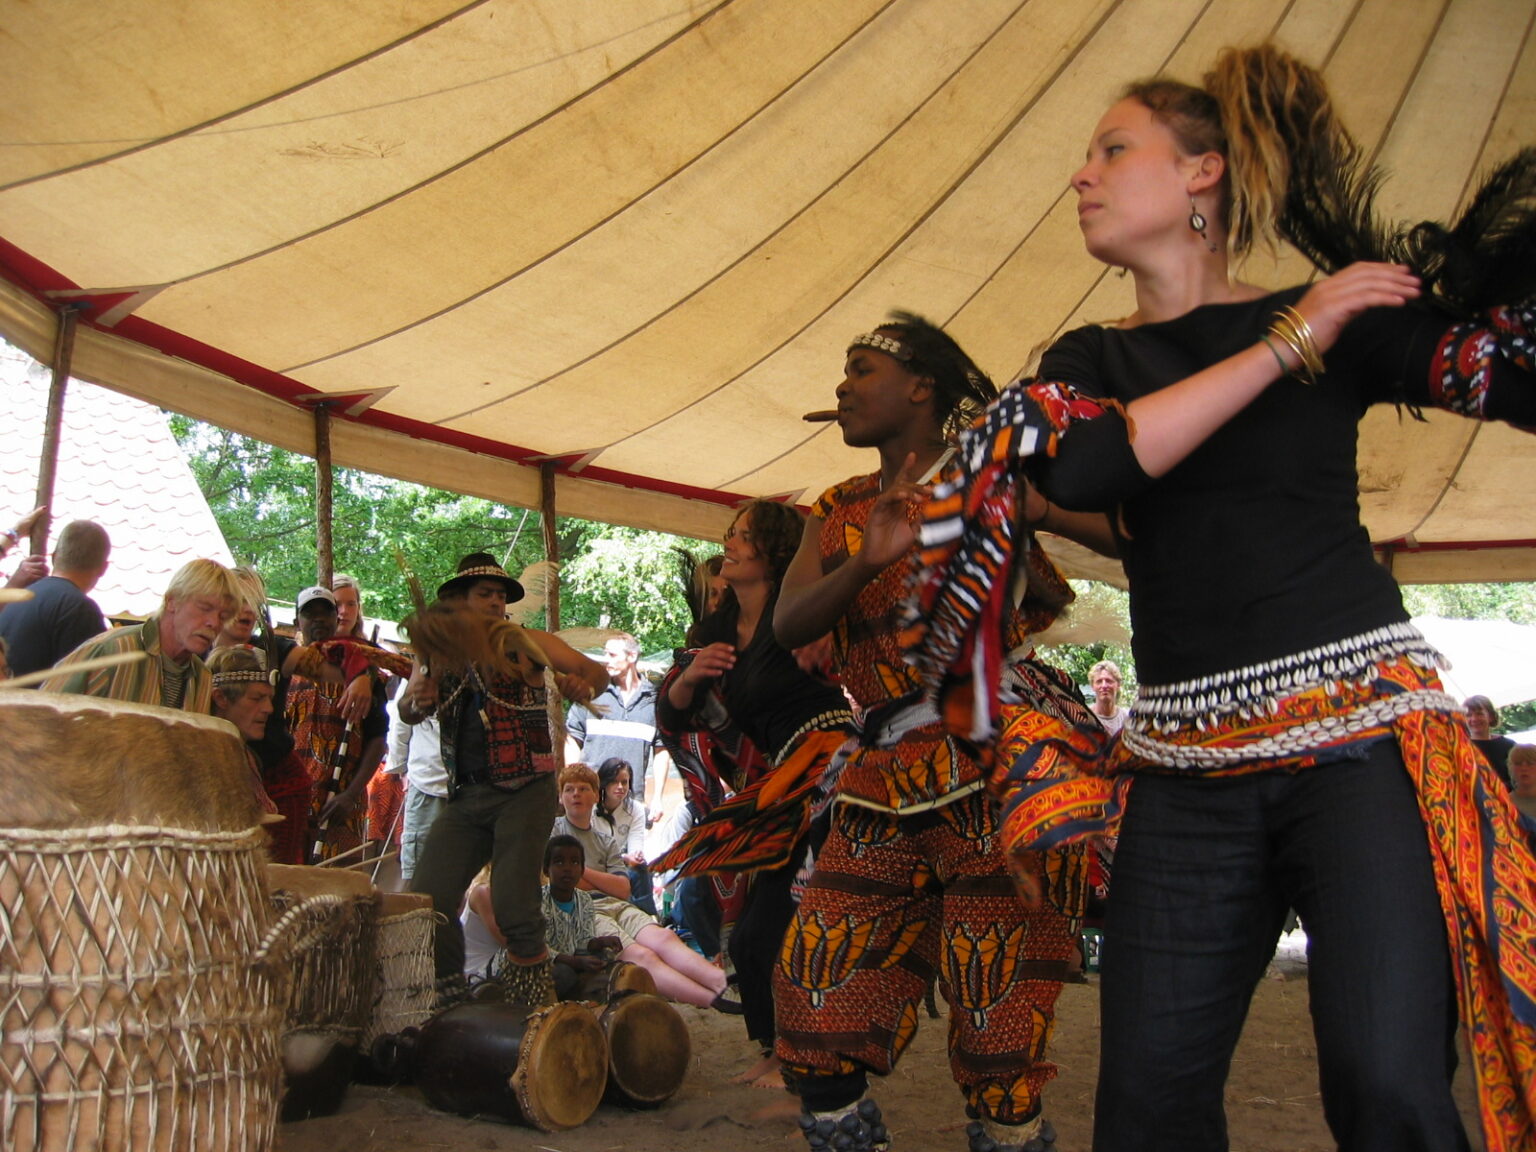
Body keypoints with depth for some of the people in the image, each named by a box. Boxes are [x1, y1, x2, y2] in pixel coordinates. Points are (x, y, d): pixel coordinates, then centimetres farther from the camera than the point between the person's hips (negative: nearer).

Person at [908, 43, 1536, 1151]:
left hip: (1361, 731, -2)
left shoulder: (1341, 316, 6)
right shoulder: (1088, 359, 13)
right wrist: (1288, 348, -8)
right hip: (1187, 767, 3)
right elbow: (1086, 470, -10)